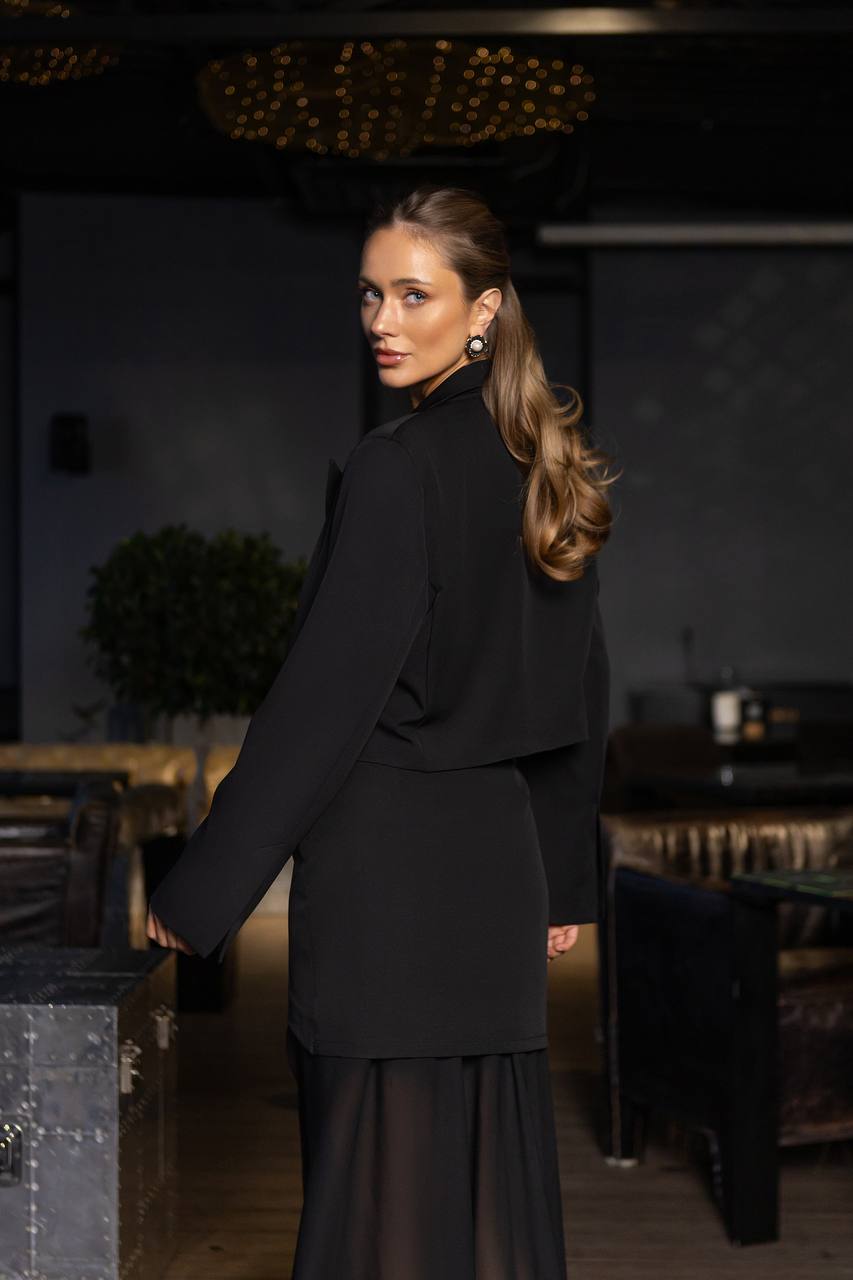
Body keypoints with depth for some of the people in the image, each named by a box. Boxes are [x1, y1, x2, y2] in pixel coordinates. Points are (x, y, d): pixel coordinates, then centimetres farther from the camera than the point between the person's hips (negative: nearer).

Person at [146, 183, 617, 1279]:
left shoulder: (395, 470, -15)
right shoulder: (543, 466, 9)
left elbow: (325, 698, -17)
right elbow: (581, 698, 15)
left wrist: (198, 892, -11)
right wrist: (566, 881, 23)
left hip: (388, 865, -8)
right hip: (499, 860, 8)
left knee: (381, 1188, 0)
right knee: (491, 1179, 14)